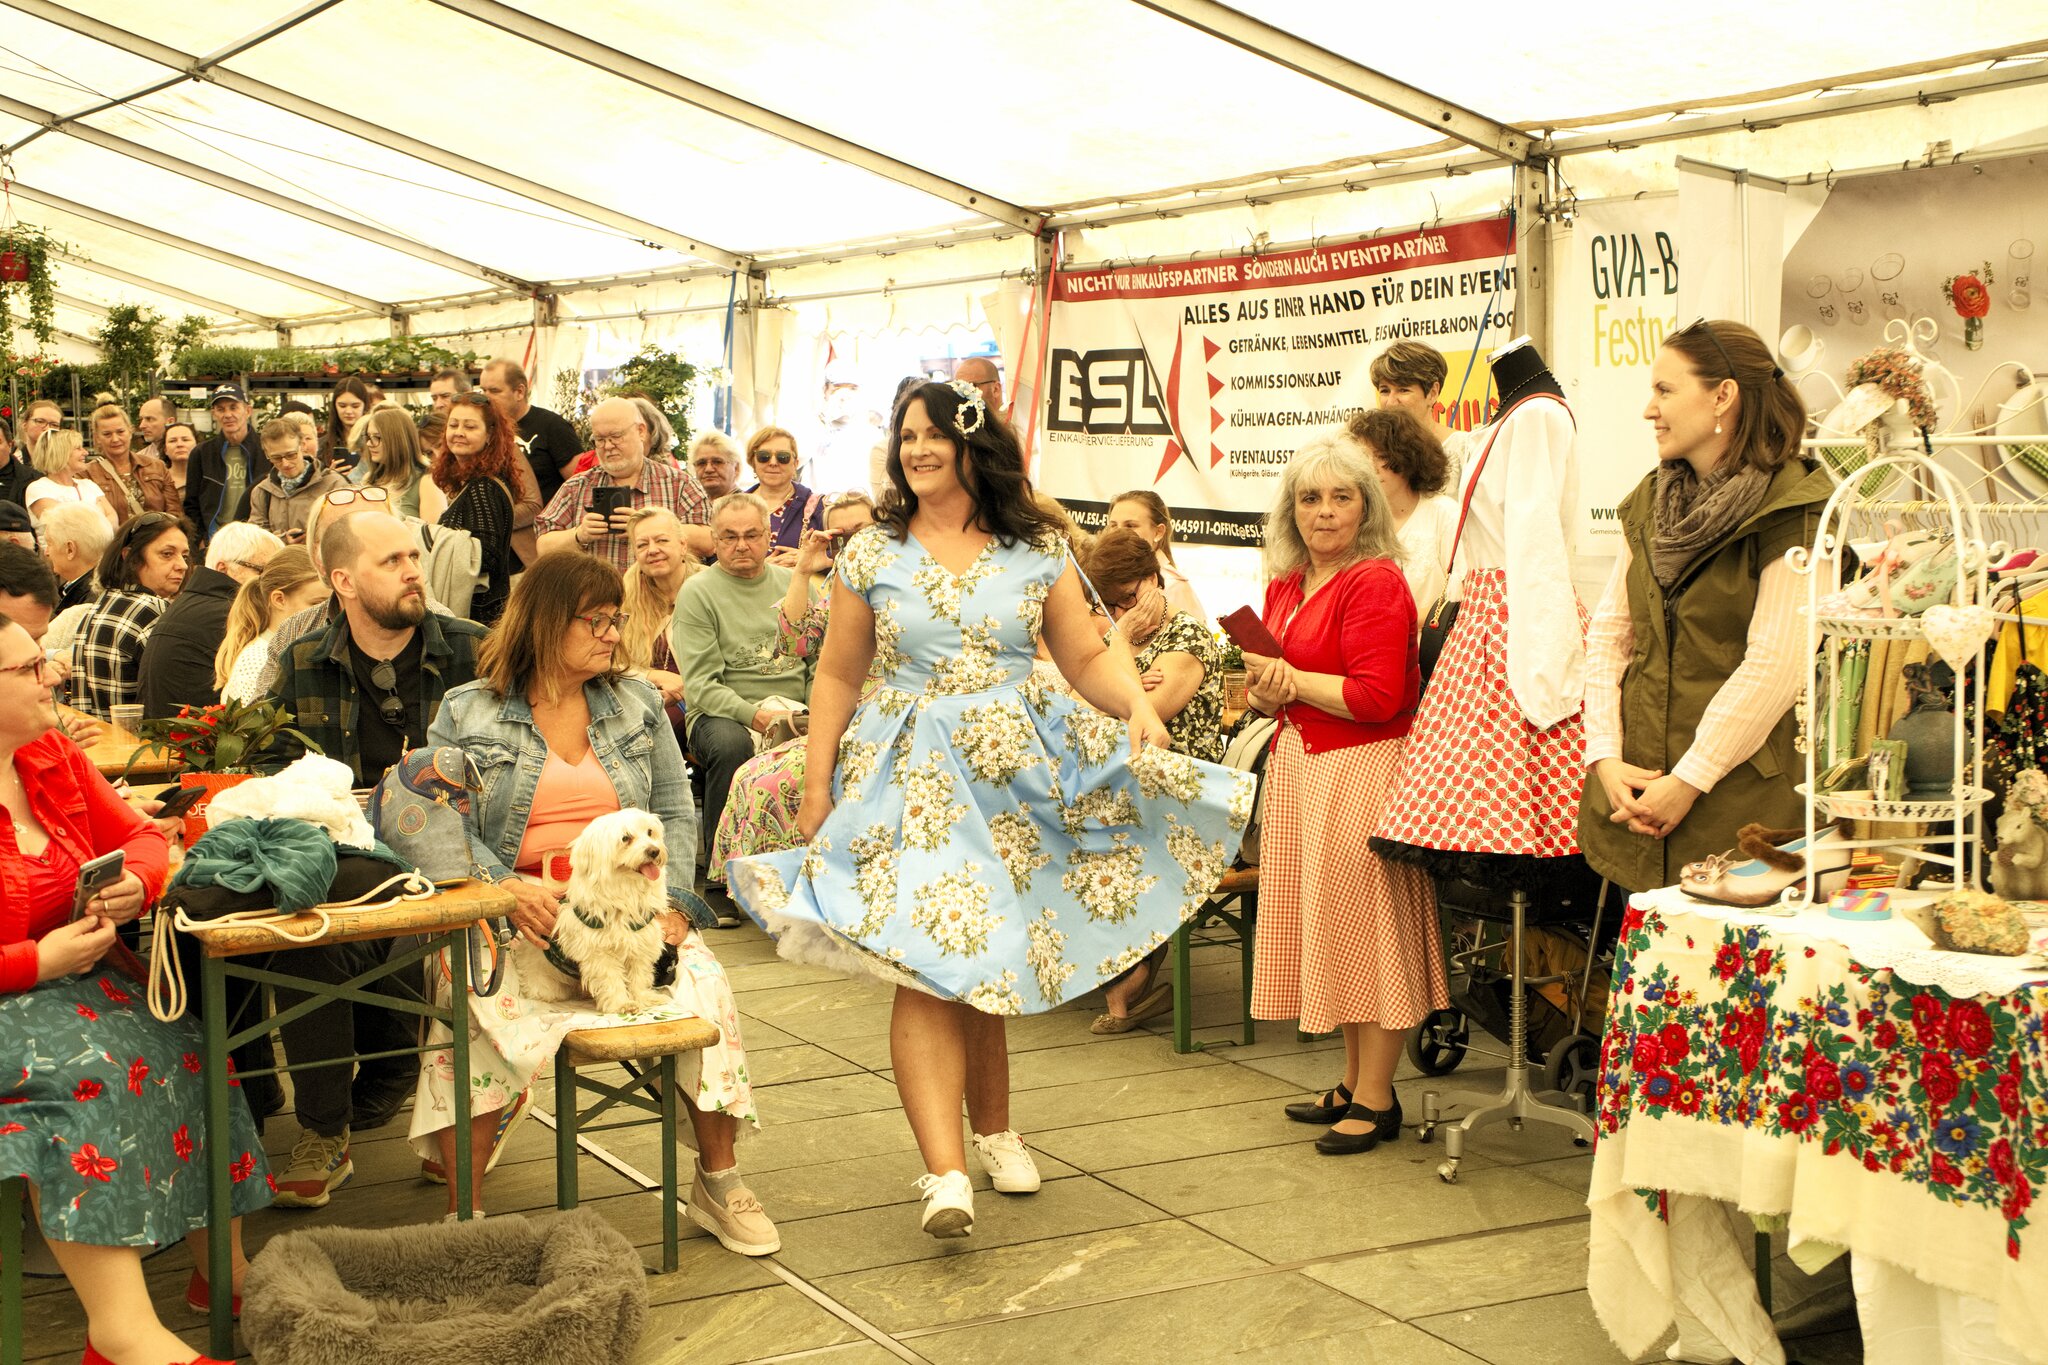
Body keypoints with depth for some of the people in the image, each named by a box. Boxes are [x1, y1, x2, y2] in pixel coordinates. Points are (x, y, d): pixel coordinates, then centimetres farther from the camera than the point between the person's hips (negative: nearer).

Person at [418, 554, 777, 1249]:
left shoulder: (637, 702, 15)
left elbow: (675, 813, 11)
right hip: (512, 909, -2)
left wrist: (671, 905, -5)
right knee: (473, 1006, -32)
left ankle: (718, 1180, -6)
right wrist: (507, 888, -21)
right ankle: (465, 1211, -23)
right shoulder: (466, 714, 6)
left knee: (705, 984, -24)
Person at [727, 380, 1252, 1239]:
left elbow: (1088, 657, 6)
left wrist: (1140, 706, -14)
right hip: (912, 780, -1)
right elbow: (839, 676, 9)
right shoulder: (871, 555, 5)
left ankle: (992, 1132, 27)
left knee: (987, 962, 6)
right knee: (926, 969, -14)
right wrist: (816, 784, 4)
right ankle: (946, 1173, -19)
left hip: (1017, 775, 1)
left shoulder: (1038, 551, 5)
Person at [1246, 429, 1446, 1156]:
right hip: (1300, 768, 9)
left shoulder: (1376, 583, -14)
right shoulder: (1285, 583, 12)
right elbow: (1266, 685, 20)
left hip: (1363, 772, -9)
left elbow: (1376, 697, -21)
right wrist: (1267, 690, -3)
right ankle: (1354, 1083, 25)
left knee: (1367, 926, -2)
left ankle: (1376, 1098, 6)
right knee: (1329, 928, 14)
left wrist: (1294, 681, -12)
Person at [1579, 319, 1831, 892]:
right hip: (1636, 782, 6)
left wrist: (1688, 781, -15)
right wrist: (1605, 757, -3)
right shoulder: (1649, 501, 13)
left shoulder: (1794, 510, -8)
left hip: (1740, 797, -5)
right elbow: (1608, 632, 10)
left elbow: (1778, 663, -15)